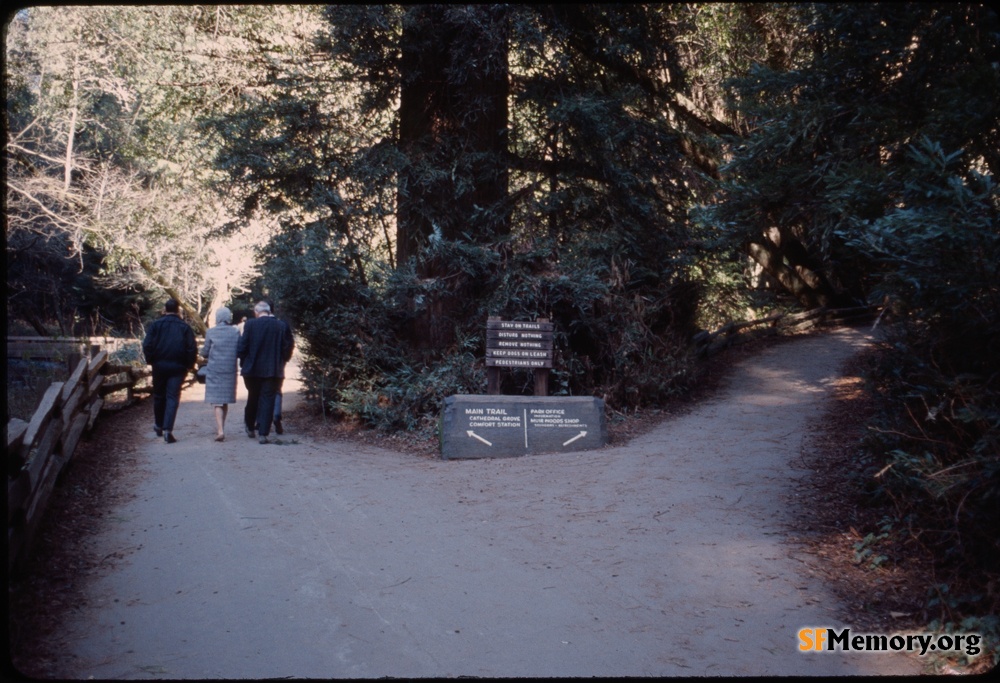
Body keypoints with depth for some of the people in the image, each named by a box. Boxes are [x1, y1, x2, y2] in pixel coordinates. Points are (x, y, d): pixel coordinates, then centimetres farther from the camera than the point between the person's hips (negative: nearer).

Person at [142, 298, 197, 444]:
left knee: (159, 395, 18)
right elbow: (192, 348, -5)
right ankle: (167, 430, -13)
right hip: (177, 366, -1)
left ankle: (158, 425, 31)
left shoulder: (156, 325, 0)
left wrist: (150, 360, 7)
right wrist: (189, 365, 5)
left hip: (159, 365, 1)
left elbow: (147, 345, -6)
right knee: (173, 397, -2)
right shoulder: (185, 327, -1)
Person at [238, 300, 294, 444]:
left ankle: (250, 427, 30)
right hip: (274, 370, 0)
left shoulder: (250, 324, -7)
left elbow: (242, 347, -7)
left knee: (253, 398, 18)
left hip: (252, 369, 0)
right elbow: (288, 347, 0)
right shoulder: (282, 326, -3)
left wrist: (243, 363, 8)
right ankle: (263, 433, -2)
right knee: (267, 400, 3)